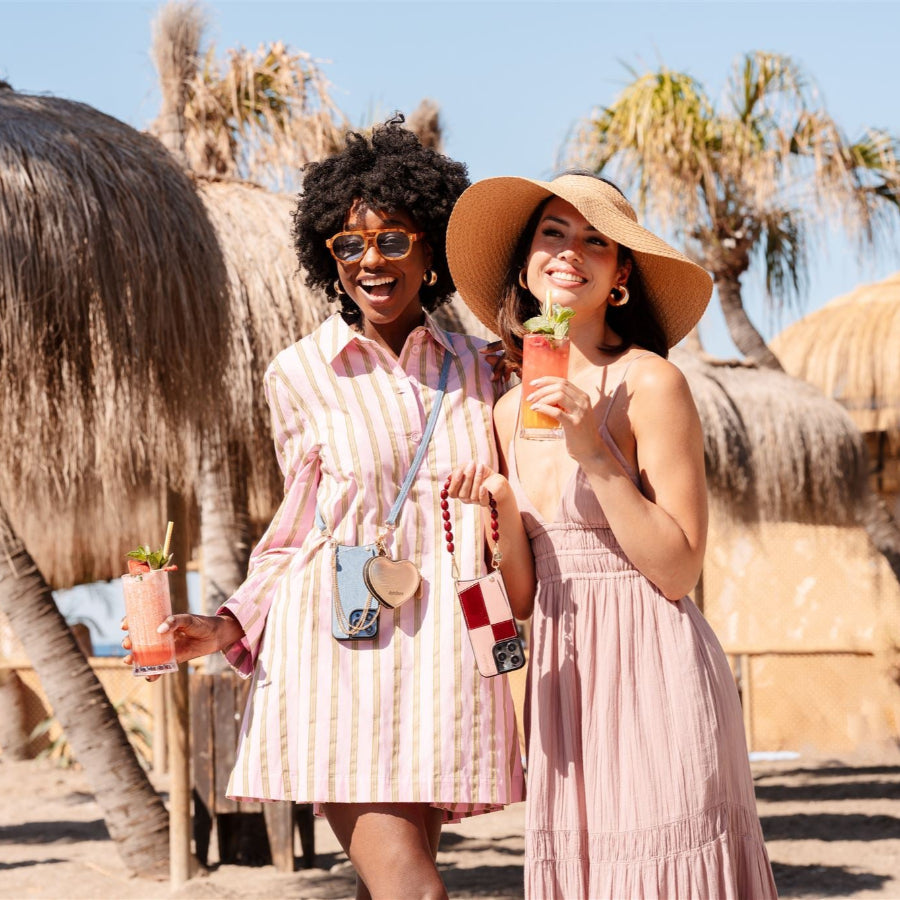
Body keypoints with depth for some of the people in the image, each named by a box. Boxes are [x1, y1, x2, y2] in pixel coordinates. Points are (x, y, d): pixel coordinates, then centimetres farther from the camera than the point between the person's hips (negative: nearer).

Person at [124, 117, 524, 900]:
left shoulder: (477, 368, 10)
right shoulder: (301, 375, 4)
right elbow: (302, 531, 12)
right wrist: (227, 626, 1)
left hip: (443, 653, 3)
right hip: (340, 652, -2)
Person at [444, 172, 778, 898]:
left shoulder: (649, 383, -7)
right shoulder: (512, 410, 11)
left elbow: (678, 571, -11)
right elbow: (523, 597, 12)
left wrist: (596, 455, -16)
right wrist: (502, 510, -6)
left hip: (652, 671, -6)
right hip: (566, 678, 6)